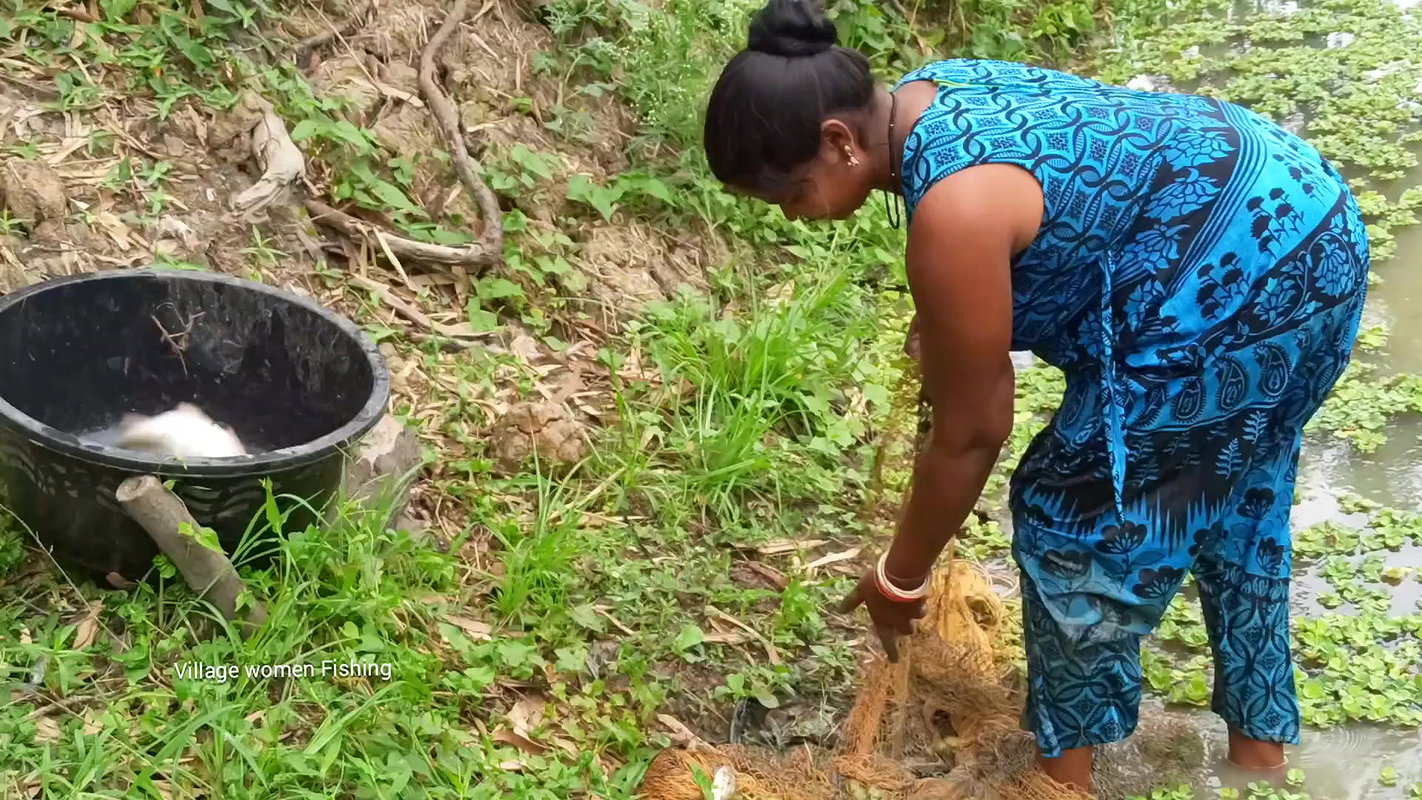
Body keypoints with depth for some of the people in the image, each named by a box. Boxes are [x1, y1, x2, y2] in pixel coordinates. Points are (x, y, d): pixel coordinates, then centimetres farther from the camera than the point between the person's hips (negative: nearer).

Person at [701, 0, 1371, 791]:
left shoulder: (953, 211, -28)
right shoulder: (926, 96, 1)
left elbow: (972, 431, -17)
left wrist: (901, 577, -4)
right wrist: (944, 328, 30)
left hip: (1245, 288, -10)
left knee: (1072, 511, 2)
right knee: (1231, 497, 24)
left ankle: (1068, 775, 17)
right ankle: (1259, 744, 41)